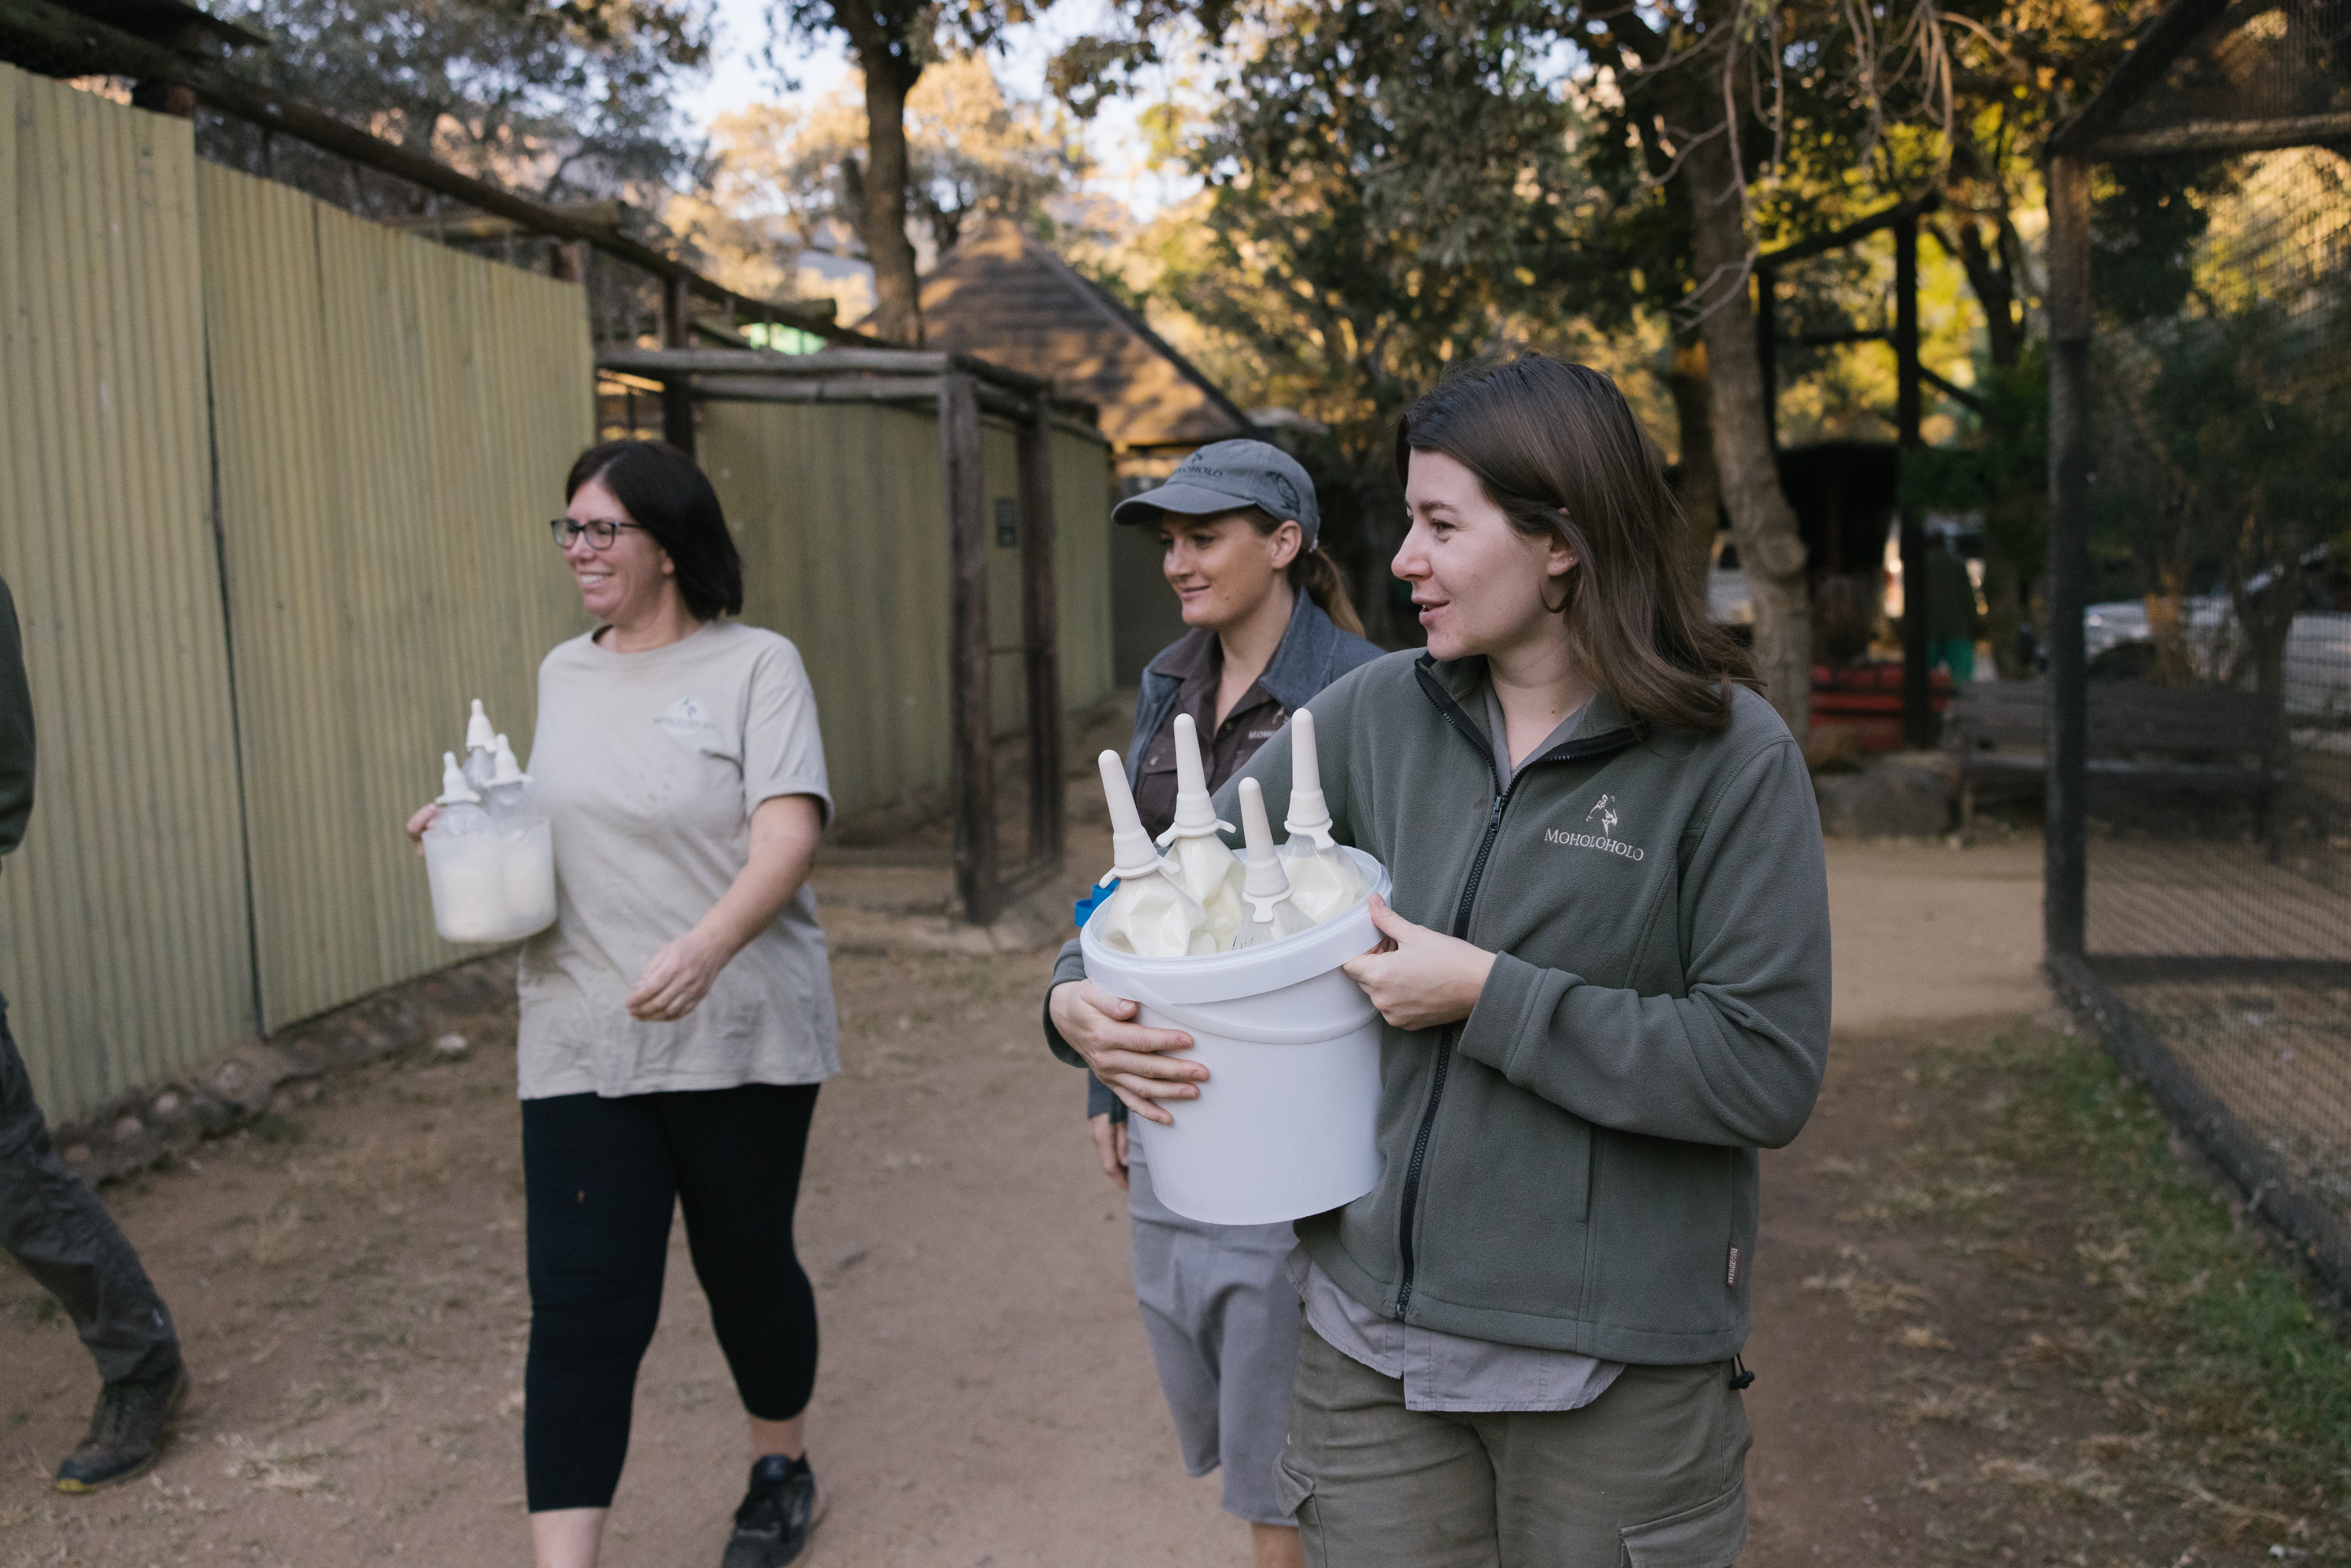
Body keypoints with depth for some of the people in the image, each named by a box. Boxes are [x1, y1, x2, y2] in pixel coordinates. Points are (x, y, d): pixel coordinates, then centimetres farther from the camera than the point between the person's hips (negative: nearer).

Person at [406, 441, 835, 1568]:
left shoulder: (755, 667, -6)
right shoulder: (563, 675, 11)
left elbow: (787, 837, -17)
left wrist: (704, 949, -34)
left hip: (741, 1037, -3)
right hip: (582, 1046, 3)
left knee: (748, 1268, 12)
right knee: (583, 1305, -3)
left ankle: (783, 1469, 39)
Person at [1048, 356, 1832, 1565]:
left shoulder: (1730, 757, -11)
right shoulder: (1373, 716, 0)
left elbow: (1769, 1075, -16)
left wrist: (1487, 996, -19)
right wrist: (1082, 994, -10)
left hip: (1614, 1365, -3)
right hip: (1371, 1331, 3)